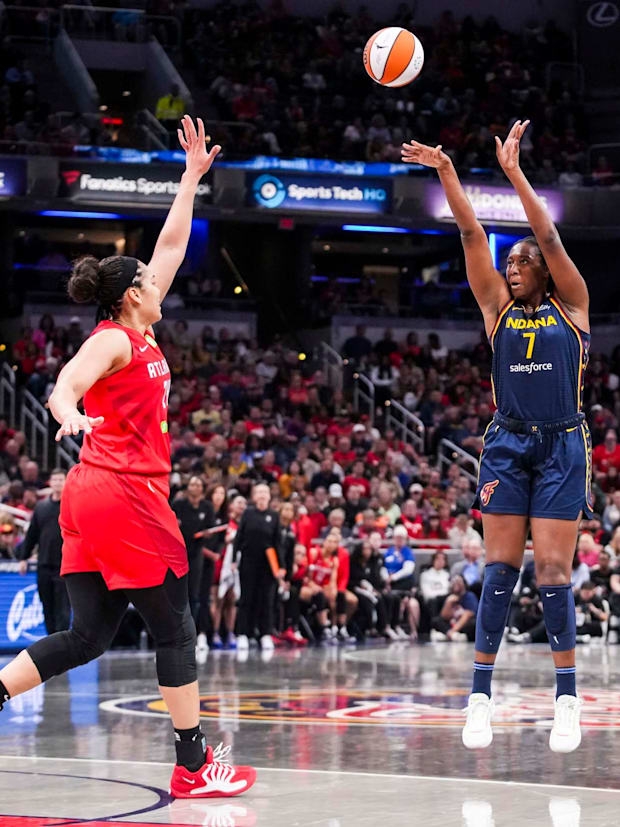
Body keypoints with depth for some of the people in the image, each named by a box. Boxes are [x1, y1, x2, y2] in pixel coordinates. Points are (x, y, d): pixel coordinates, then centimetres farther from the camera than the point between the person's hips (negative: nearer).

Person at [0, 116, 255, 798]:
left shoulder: (137, 333, 16)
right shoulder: (114, 340, -7)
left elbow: (171, 246, 24)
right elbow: (63, 388, -25)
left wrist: (193, 176, 28)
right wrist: (71, 415, -48)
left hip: (93, 497, 9)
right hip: (125, 495, -9)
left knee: (88, 636, 7)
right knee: (175, 630, -1)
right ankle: (194, 766, 5)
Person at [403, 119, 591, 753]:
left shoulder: (570, 305, 3)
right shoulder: (499, 308, 8)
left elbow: (548, 236, -10)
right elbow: (471, 234, -1)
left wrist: (513, 170, -19)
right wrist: (444, 170, -10)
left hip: (561, 447, -2)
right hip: (507, 445, 2)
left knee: (552, 570, -4)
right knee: (500, 568, -2)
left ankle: (567, 698, 4)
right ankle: (481, 695, -1)